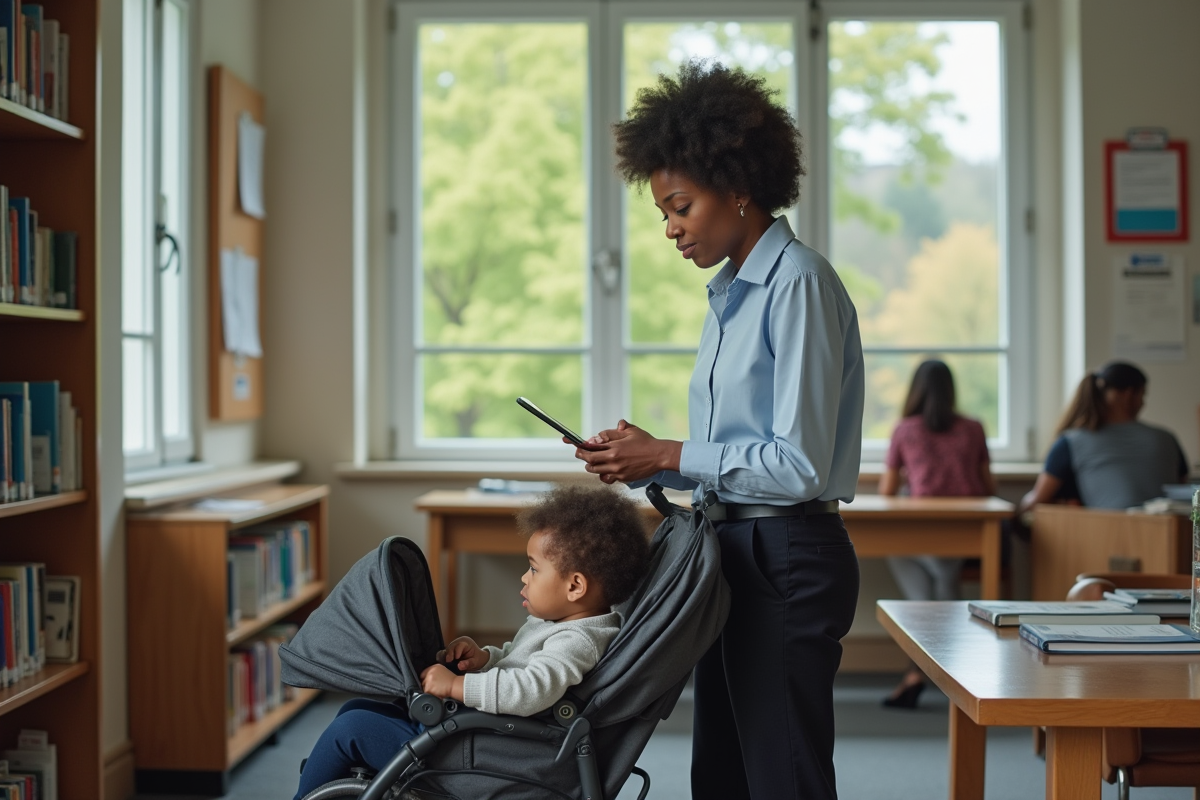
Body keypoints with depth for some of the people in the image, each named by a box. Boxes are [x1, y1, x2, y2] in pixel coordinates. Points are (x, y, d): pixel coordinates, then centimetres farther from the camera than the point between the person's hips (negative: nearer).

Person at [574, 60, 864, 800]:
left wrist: (668, 456, -15)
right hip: (733, 549, 10)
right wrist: (645, 462, 2)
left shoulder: (798, 284, -15)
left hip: (787, 562, -10)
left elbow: (799, 464, -20)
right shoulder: (732, 291, 14)